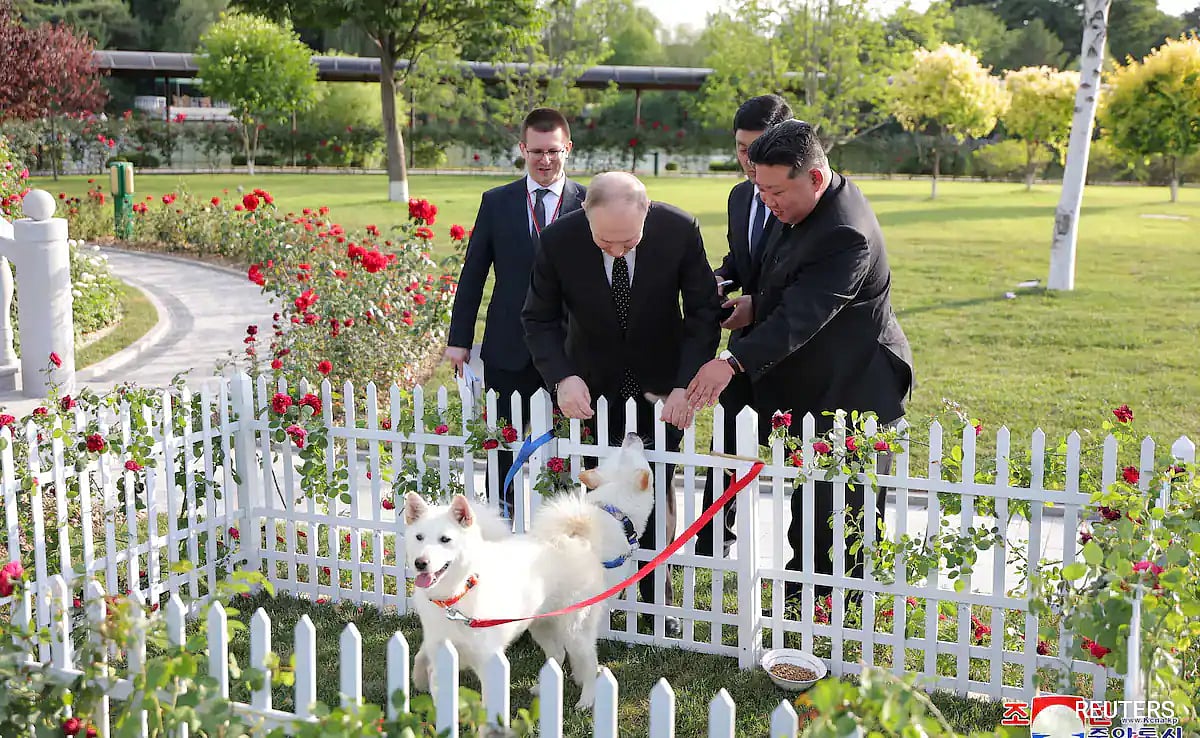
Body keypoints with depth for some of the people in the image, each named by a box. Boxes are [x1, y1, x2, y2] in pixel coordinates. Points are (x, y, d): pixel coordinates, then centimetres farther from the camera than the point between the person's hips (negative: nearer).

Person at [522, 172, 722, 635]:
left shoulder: (680, 231, -23)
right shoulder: (558, 240, -22)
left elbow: (703, 312, -13)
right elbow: (540, 318, -10)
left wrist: (687, 384, -25)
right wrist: (561, 377, -27)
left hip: (661, 383, 0)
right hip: (593, 383, 0)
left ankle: (656, 597, 19)